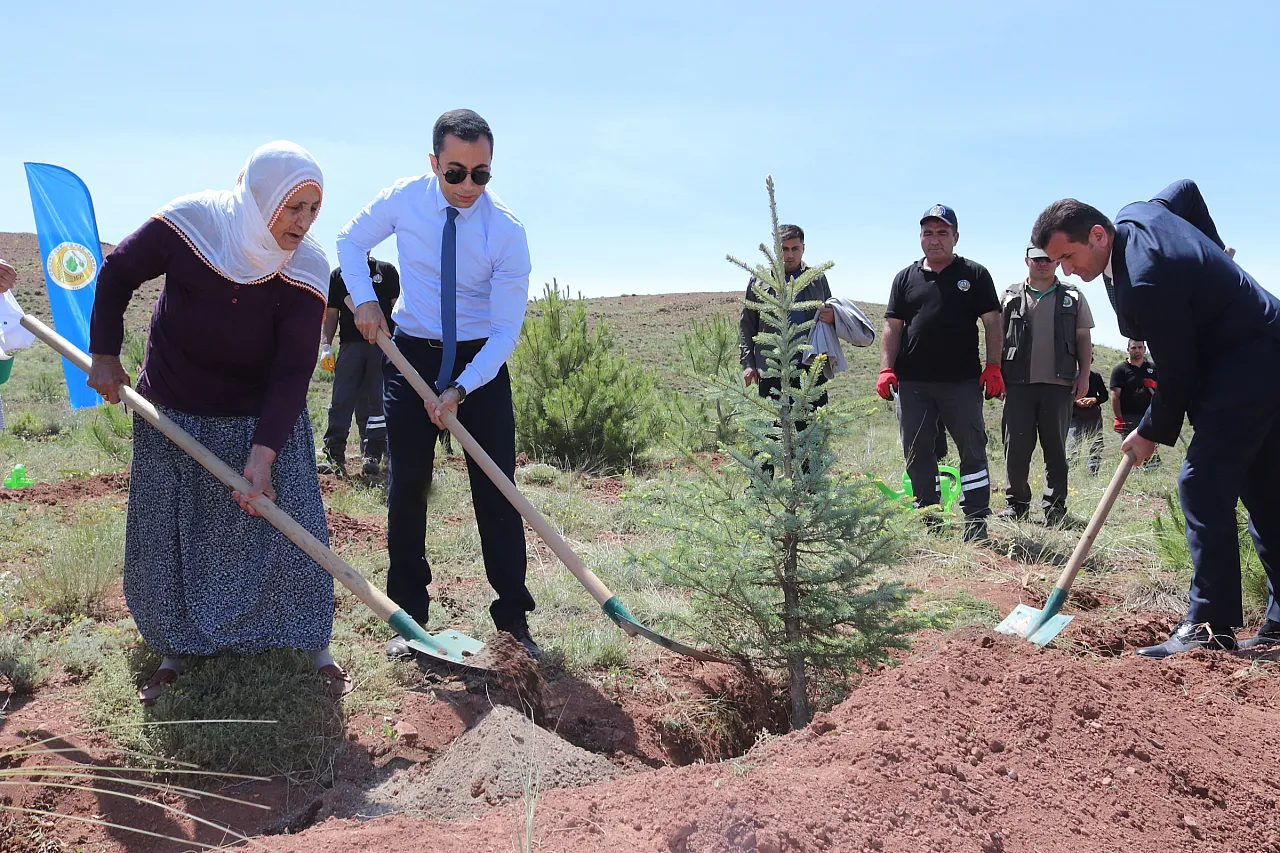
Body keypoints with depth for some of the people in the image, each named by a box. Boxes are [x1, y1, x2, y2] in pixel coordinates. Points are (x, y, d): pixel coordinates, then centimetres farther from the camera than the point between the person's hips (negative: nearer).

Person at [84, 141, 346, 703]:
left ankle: (314, 646, 14)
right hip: (171, 414, 1)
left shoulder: (306, 272, -21)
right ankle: (173, 652, 25)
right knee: (162, 537, 7)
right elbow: (117, 275, -3)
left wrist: (264, 452, -27)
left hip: (263, 416, 0)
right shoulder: (187, 225, -22)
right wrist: (104, 355, -4)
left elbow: (292, 373, -21)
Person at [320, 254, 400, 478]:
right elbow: (331, 314, 13)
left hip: (382, 345, -1)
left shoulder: (387, 271, 10)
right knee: (340, 401, -5)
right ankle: (334, 456, -5)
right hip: (350, 344, 1)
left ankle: (372, 456, 5)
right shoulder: (337, 276, 15)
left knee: (377, 401, 0)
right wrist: (326, 345, 2)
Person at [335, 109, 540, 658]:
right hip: (412, 354, 2)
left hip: (482, 364, -1)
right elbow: (350, 240, 10)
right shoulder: (403, 199, -9)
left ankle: (513, 616, 6)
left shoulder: (507, 232, -16)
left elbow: (506, 329, -16)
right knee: (407, 485, 2)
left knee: (496, 487, -3)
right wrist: (364, 299, -7)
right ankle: (408, 616, 12)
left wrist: (460, 390, -25)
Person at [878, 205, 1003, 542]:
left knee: (972, 450, -1)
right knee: (917, 452, 5)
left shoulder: (974, 274, 9)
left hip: (962, 380, -2)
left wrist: (993, 367, -5)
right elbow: (892, 327, 13)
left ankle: (976, 523, 3)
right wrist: (886, 369, 1)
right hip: (912, 382, 3)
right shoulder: (905, 278, 16)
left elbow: (992, 324, 5)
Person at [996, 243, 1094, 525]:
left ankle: (1055, 506, 11)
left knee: (1056, 448, 4)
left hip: (1059, 384, 0)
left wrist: (1084, 374, 2)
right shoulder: (1010, 296, 10)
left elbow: (1083, 338, 11)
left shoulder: (1073, 297, 11)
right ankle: (1016, 502, 10)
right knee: (1016, 446, -3)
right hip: (1018, 384, 0)